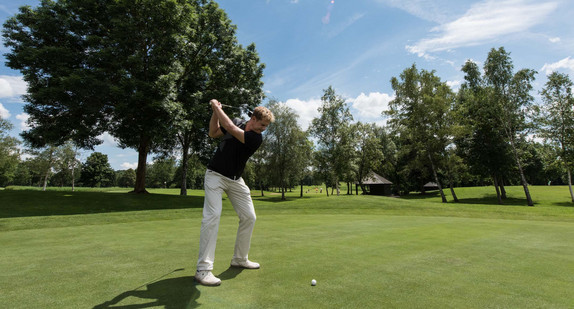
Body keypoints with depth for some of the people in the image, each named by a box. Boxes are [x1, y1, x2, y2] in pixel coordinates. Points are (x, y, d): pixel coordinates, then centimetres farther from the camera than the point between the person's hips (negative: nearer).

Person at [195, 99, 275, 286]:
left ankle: (240, 259, 19)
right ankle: (203, 269, -15)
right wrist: (215, 112, -2)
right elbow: (213, 133, 9)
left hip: (236, 180, 2)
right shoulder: (237, 122, 0)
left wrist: (216, 106, -12)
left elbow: (231, 129, -22)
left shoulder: (257, 138, -11)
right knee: (212, 215, -18)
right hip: (216, 175, -1)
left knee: (249, 217, 0)